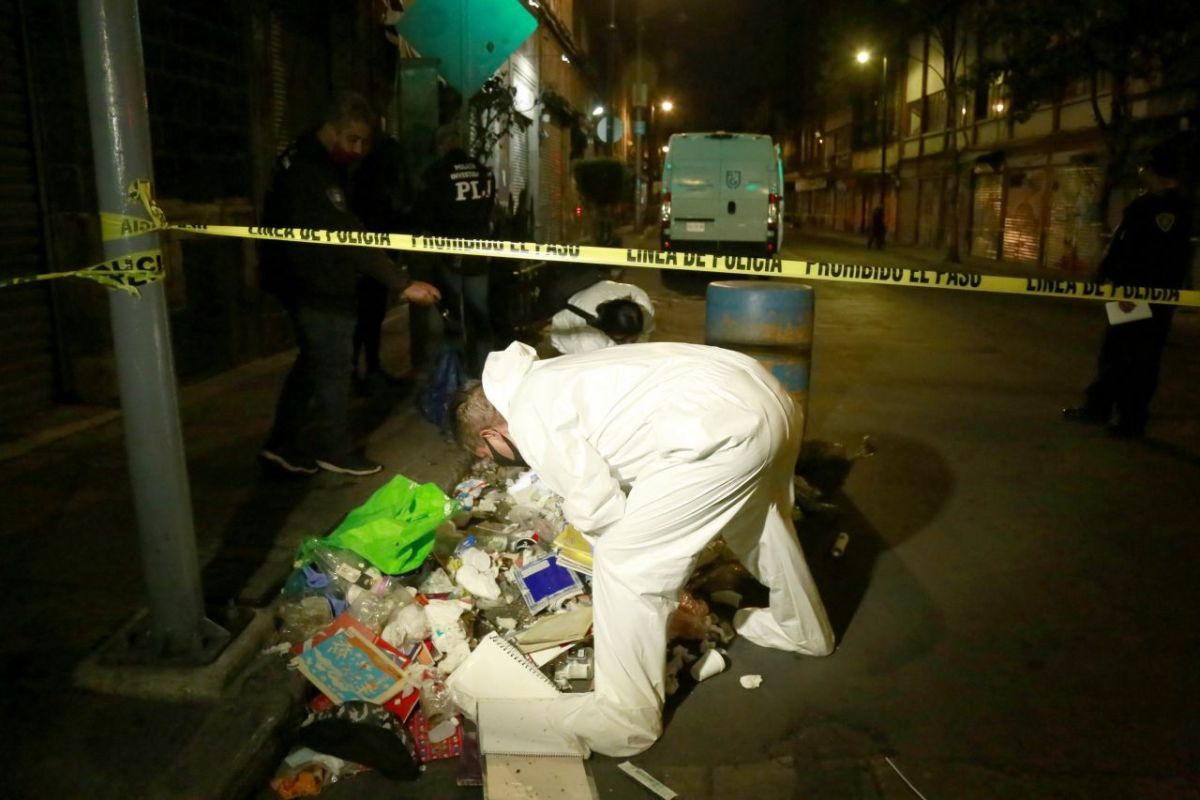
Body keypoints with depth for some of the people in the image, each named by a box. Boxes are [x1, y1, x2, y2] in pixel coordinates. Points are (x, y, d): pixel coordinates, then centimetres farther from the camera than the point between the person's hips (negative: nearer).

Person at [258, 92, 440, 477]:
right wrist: (402, 283, -31)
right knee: (334, 367, 0)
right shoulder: (308, 173, -23)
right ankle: (336, 450, 14)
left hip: (316, 283, 10)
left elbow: (341, 228, 15)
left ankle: (284, 445, 24)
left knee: (312, 362, 16)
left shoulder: (317, 163, 10)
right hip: (318, 287, -10)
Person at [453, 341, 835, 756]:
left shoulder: (528, 419, -4)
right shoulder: (547, 379, 24)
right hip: (764, 393, 11)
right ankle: (802, 628, 58)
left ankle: (625, 717, 15)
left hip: (726, 425, -11)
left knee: (625, 561, -1)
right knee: (758, 516, 34)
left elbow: (599, 509, -6)